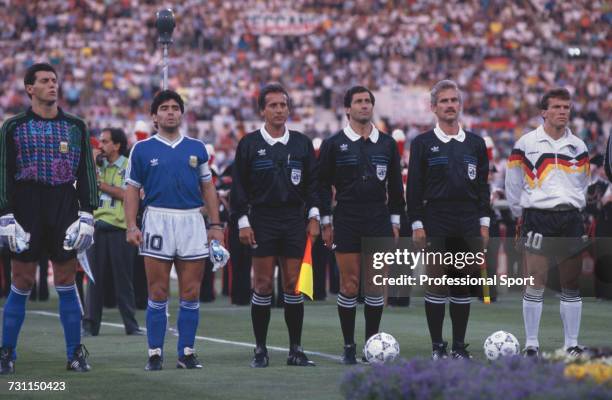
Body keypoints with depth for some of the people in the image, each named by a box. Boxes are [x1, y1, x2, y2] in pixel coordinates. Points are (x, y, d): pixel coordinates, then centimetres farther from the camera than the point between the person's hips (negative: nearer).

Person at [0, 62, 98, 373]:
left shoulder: (76, 126, 10)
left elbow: (87, 173, 10)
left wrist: (87, 215, 1)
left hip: (65, 209, 1)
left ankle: (75, 354, 8)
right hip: (26, 210, -1)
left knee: (66, 282, 2)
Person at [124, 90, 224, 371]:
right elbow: (132, 189, 5)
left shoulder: (196, 148, 12)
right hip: (158, 219, -2)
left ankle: (187, 352, 8)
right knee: (158, 293, -2)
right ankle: (155, 353, 3)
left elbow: (208, 188, 14)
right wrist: (131, 226, -5)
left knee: (191, 293, 1)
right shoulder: (142, 149, 6)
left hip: (192, 221, 2)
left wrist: (216, 225, 7)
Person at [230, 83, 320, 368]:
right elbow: (239, 185, 1)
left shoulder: (302, 143, 8)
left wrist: (314, 217, 3)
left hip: (294, 220, 2)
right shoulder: (249, 144, 1)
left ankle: (296, 349, 6)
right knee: (263, 284, -3)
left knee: (294, 284, 1)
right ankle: (260, 350, 3)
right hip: (262, 220, -2)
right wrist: (243, 221, -5)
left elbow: (313, 182, 12)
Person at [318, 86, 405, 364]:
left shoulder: (387, 143, 9)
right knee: (349, 285, -2)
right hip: (346, 222, -2)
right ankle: (349, 346, 5)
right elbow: (323, 184, 2)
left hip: (379, 221, 2)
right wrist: (326, 223, -3)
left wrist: (395, 221, 9)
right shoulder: (334, 144, 1)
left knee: (376, 286, 2)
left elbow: (395, 185, 13)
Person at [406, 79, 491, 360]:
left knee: (463, 285, 5)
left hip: (467, 225, 3)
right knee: (436, 283, -2)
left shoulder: (475, 143, 11)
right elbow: (414, 186, 0)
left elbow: (483, 185, 13)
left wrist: (484, 222, 6)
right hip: (435, 223, -3)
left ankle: (459, 346, 11)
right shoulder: (423, 143, 2)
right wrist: (416, 224, -7)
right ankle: (437, 346, 3)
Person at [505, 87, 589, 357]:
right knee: (535, 282, -5)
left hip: (571, 218, 4)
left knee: (572, 285, 4)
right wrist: (520, 213, 9)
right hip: (538, 218, -4)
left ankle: (571, 344, 10)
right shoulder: (526, 144, 0)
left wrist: (576, 207, 15)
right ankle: (531, 344, 1)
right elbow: (513, 183, 7)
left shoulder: (578, 147, 10)